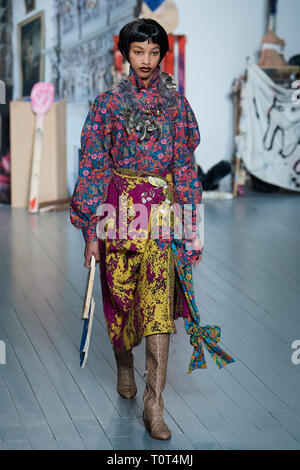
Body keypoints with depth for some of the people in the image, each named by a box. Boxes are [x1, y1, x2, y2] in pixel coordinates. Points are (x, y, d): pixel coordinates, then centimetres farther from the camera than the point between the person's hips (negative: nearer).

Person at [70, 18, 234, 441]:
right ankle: (124, 365, 39)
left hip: (163, 208, 0)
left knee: (160, 307, -10)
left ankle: (154, 406, -11)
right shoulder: (108, 103, 2)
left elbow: (185, 164, 9)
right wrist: (91, 232, -5)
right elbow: (93, 165, 0)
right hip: (121, 208, 0)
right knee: (121, 294, 9)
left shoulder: (176, 102, 6)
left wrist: (190, 223, 5)